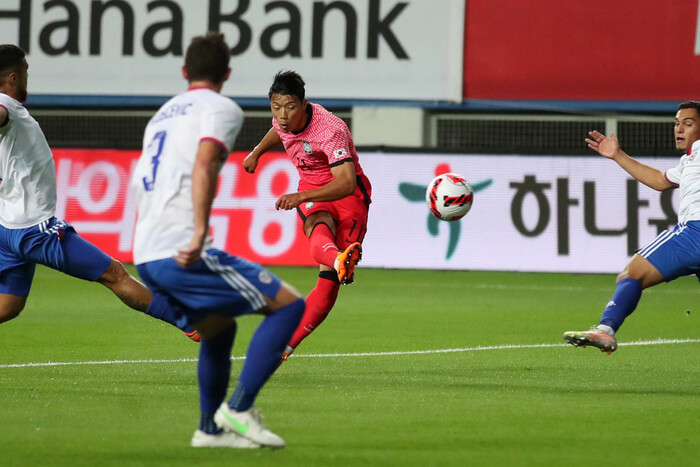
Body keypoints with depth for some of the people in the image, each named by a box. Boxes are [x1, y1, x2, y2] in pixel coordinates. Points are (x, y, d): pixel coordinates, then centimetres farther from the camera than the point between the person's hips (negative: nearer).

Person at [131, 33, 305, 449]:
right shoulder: (221, 108, 1)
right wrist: (200, 231, -25)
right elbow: (204, 164, -18)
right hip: (184, 253, -9)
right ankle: (239, 408, -10)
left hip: (145, 258, 9)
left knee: (219, 327, 28)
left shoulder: (164, 113, 26)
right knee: (289, 305, -3)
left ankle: (211, 429, 27)